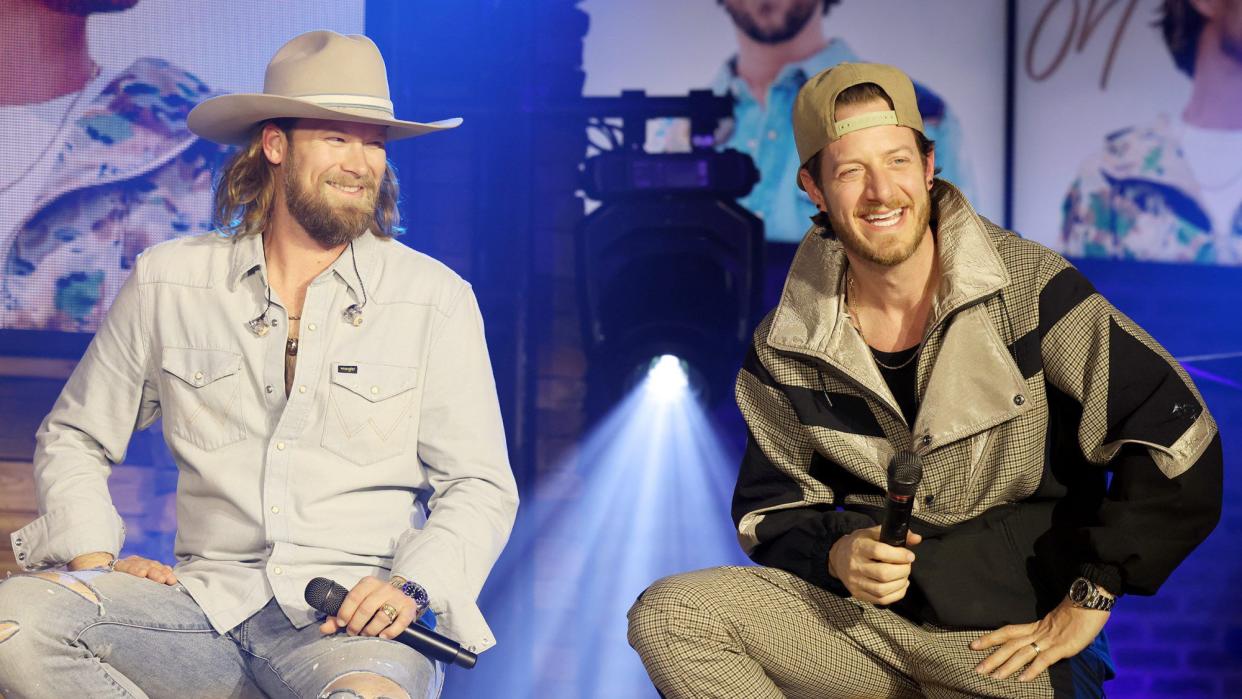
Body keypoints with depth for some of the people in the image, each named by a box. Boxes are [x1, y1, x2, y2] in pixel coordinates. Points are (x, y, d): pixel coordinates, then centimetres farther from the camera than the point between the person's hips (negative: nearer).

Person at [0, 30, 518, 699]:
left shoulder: (436, 298, 6)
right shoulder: (167, 281, 10)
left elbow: (481, 487, 5)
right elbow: (71, 439, 20)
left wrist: (411, 587, -14)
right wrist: (94, 558, 2)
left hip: (356, 617, -3)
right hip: (207, 600, 3)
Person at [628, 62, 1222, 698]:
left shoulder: (1029, 287, -9)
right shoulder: (786, 347, 1)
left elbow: (1176, 436, -10)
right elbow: (770, 510, 12)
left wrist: (1089, 598, -11)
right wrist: (835, 555, -11)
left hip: (1010, 636, -4)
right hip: (866, 615, 5)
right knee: (666, 616, -16)